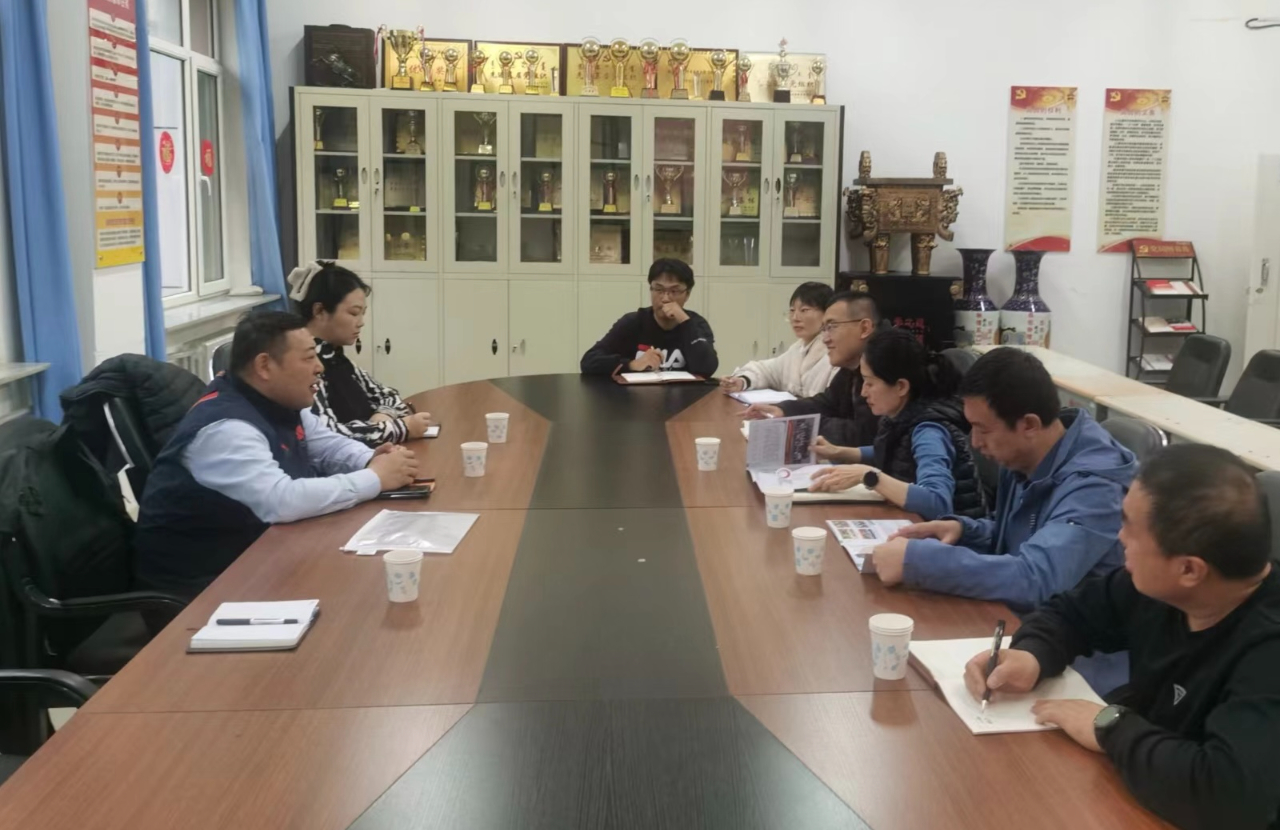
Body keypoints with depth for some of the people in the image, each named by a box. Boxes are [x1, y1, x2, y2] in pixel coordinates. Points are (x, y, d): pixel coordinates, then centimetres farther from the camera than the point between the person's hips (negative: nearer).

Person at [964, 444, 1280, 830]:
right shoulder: (1160, 585, -8)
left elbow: (1234, 797, -43)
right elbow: (1071, 612, 8)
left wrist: (1111, 727, -29)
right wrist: (1030, 656, -13)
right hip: (1126, 790, 6)